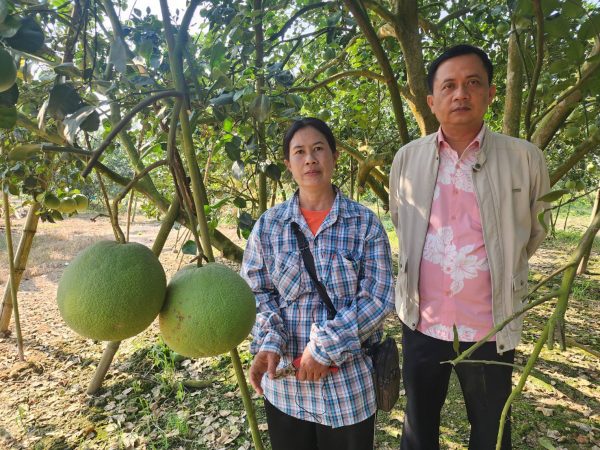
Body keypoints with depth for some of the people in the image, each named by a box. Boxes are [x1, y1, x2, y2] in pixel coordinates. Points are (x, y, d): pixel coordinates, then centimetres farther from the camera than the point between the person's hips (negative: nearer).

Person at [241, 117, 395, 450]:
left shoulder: (365, 223, -5)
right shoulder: (268, 225, 0)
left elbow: (379, 298, -9)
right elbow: (255, 291, 2)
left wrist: (325, 347, -16)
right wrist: (268, 343, -15)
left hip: (349, 382, -1)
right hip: (284, 380, 2)